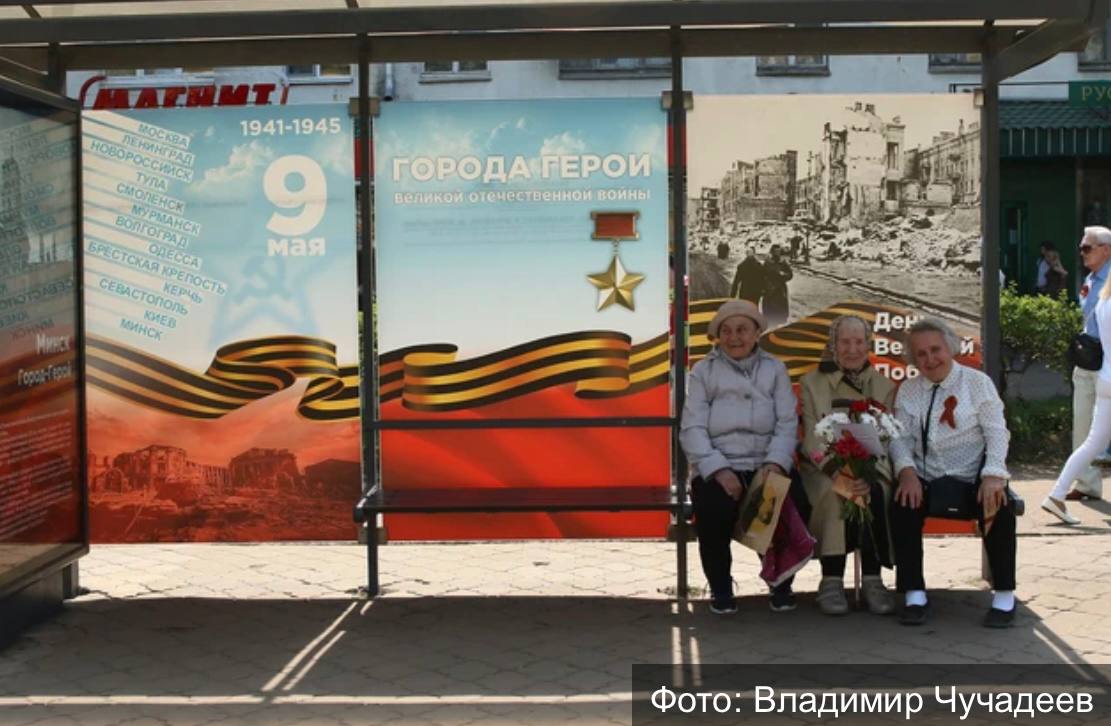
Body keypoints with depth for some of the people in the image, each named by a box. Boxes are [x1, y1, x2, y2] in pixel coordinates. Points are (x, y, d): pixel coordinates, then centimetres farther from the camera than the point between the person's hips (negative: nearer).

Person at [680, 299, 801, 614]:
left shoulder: (775, 369, 16)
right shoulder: (703, 371, 11)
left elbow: (787, 422, 5)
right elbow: (692, 428, 0)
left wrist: (775, 463, -14)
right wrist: (719, 470, -15)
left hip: (766, 466, 1)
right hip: (717, 467, -1)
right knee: (715, 509, -31)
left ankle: (781, 583, 1)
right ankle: (720, 588, -2)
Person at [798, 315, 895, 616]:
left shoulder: (884, 386, 15)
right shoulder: (812, 383, 10)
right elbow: (812, 439, -2)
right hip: (824, 470, -1)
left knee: (873, 490, -34)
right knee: (836, 489, -35)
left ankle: (872, 579, -27)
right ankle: (832, 580, -29)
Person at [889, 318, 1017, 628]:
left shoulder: (977, 382, 4)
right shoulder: (908, 390, 13)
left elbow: (997, 433, -2)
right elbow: (900, 437, 6)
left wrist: (993, 475, -18)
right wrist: (907, 470, -15)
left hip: (973, 475, -2)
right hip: (926, 478, 2)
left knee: (999, 508, -31)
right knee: (902, 507, -28)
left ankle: (1004, 597, -13)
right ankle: (914, 595, -16)